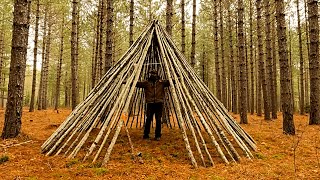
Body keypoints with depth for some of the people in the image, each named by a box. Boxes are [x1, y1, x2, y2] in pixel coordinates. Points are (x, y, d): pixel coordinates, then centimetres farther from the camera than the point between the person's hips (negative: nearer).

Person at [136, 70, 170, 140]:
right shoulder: (147, 83, 7)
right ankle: (146, 134, 16)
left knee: (158, 120, 4)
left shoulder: (161, 82, 9)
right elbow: (138, 84, 0)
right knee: (148, 119, 2)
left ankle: (158, 135, 14)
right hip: (150, 103, 0)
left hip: (159, 103, 1)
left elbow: (169, 82, 7)